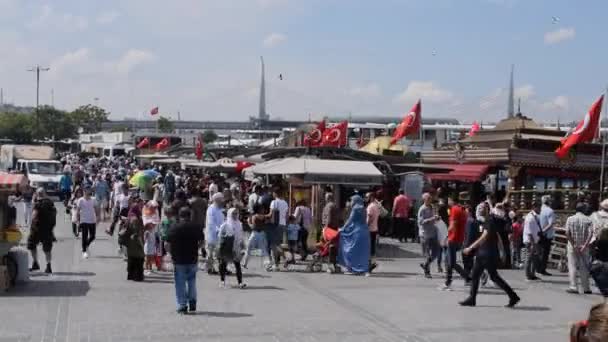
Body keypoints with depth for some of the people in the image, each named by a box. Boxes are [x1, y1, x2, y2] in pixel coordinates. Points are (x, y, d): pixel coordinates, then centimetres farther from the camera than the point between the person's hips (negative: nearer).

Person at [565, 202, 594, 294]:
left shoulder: (570, 219, -1)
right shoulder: (588, 220, 0)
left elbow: (567, 233, -11)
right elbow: (591, 233, -12)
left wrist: (573, 245, -10)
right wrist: (585, 245, -16)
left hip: (572, 246, -1)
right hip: (584, 247, 1)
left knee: (572, 266, 2)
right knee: (584, 268, 11)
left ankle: (573, 287, -5)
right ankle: (586, 288, 14)